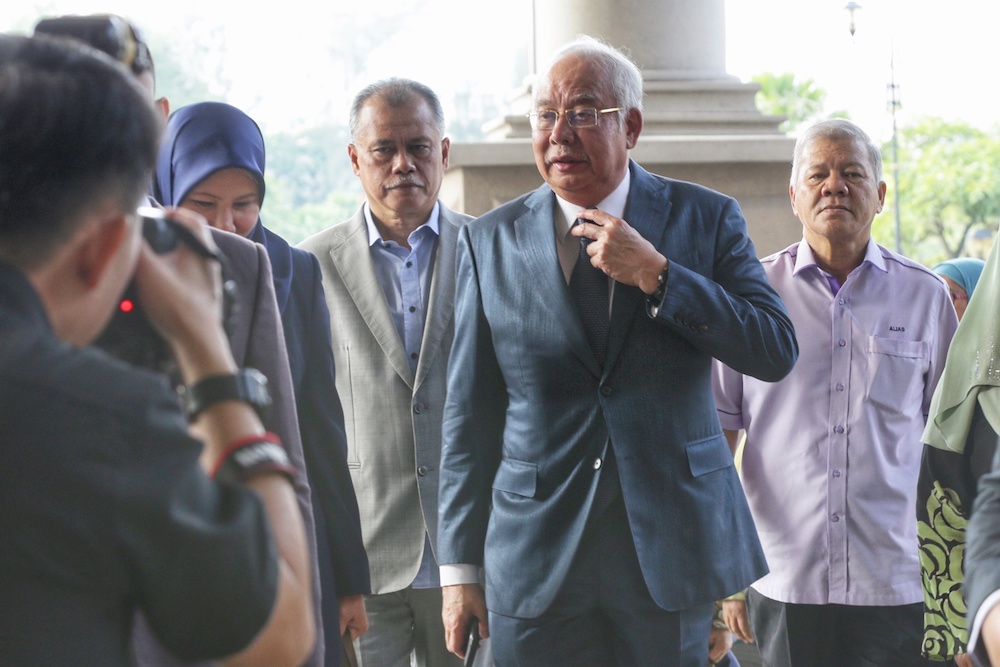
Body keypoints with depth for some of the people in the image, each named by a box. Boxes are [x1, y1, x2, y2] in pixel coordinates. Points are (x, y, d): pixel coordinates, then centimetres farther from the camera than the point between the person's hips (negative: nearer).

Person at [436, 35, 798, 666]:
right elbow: (469, 413, 4)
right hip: (535, 564, 1)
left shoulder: (708, 218, 2)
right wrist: (459, 567, 2)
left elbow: (777, 352, -6)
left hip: (673, 546, 0)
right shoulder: (490, 241, 4)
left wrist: (656, 275, -15)